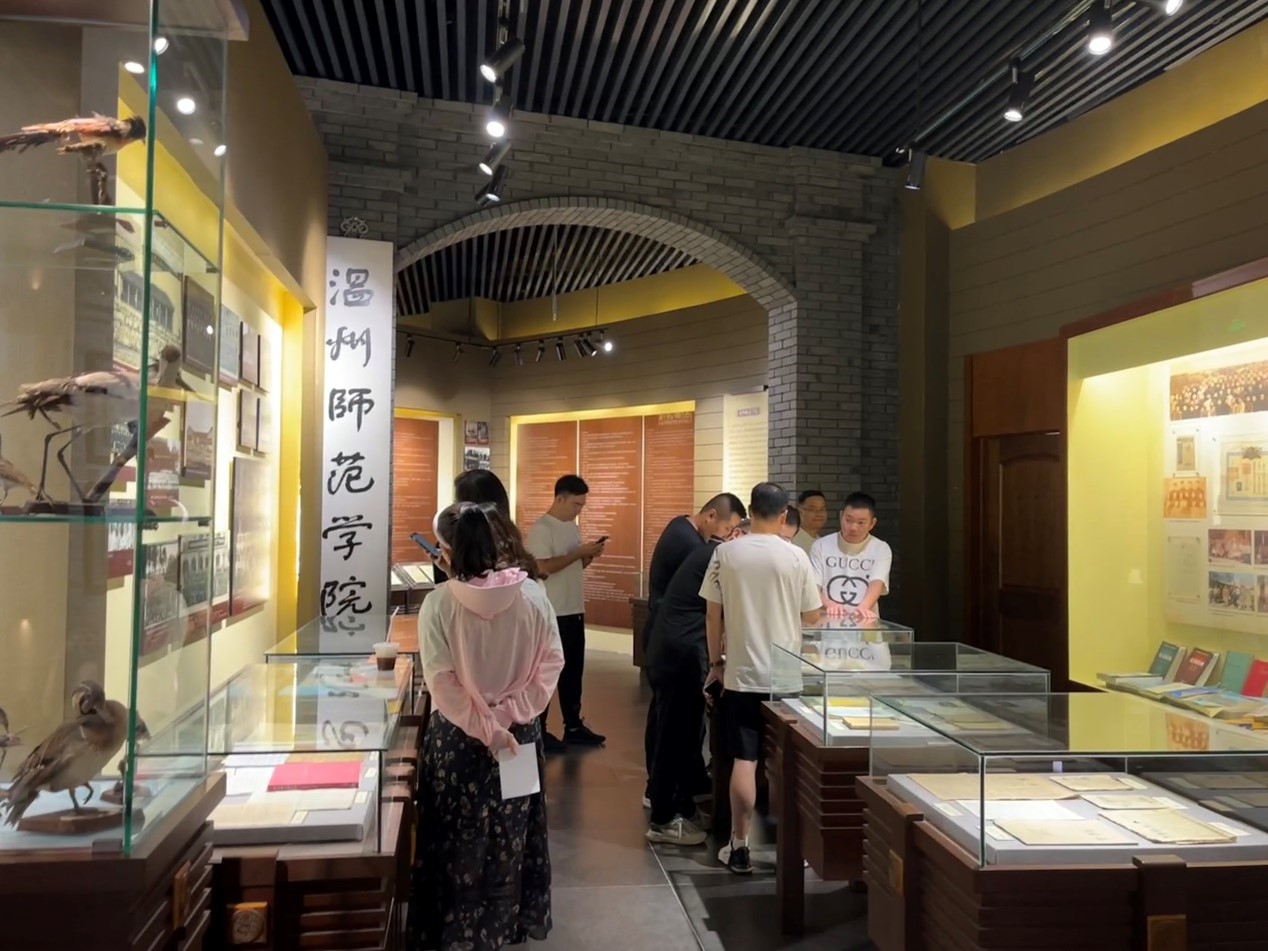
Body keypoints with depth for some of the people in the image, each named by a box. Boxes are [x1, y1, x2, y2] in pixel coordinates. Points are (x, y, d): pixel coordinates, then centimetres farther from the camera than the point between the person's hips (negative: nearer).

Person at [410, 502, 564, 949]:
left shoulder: (439, 602, -17)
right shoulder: (532, 594, -10)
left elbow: (442, 681, -19)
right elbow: (551, 664, -8)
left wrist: (486, 729, -13)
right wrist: (511, 716, -7)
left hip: (458, 738, -2)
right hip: (520, 734, 3)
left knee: (459, 839, 16)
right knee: (510, 837, 21)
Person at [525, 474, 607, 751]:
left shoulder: (572, 527, 13)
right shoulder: (541, 529, -14)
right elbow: (543, 568, -23)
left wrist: (589, 556, -1)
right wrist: (579, 553, -21)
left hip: (574, 611, 9)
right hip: (551, 614, -8)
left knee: (573, 671, 14)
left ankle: (573, 726, 24)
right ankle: (538, 731, 11)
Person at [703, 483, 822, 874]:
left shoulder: (725, 554, -4)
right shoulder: (795, 556, -7)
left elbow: (713, 615, 0)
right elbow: (813, 616, -1)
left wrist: (716, 663, 11)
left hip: (741, 674, 0)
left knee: (744, 761, 6)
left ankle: (739, 847, 14)